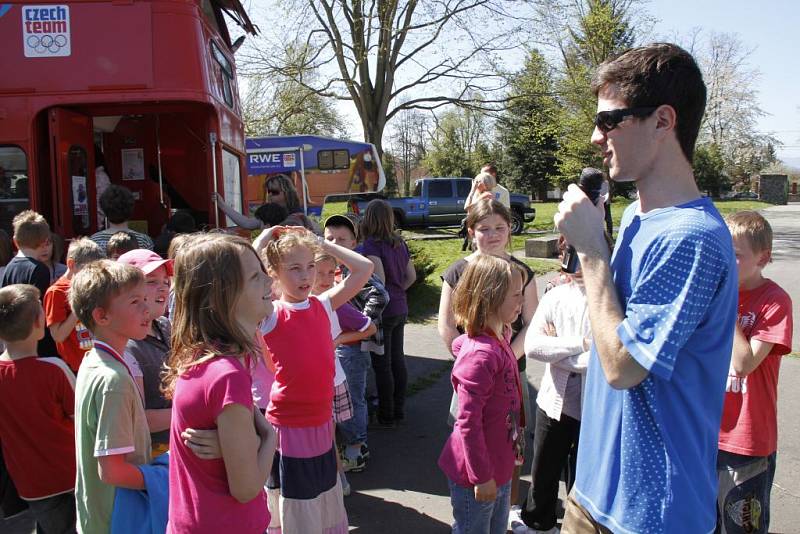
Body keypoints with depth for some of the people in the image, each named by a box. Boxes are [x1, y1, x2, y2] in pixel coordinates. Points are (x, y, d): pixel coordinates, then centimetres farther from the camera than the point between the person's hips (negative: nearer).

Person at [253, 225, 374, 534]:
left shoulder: (323, 306, 1)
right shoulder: (270, 315, -13)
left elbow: (364, 268, 0)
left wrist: (320, 243, -2)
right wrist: (260, 244, -18)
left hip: (322, 426, 5)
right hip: (289, 430, -5)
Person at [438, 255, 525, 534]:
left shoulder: (499, 339, 0)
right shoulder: (481, 355, -27)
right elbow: (468, 422, -25)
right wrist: (482, 476, -19)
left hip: (500, 466, 9)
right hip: (478, 474, -9)